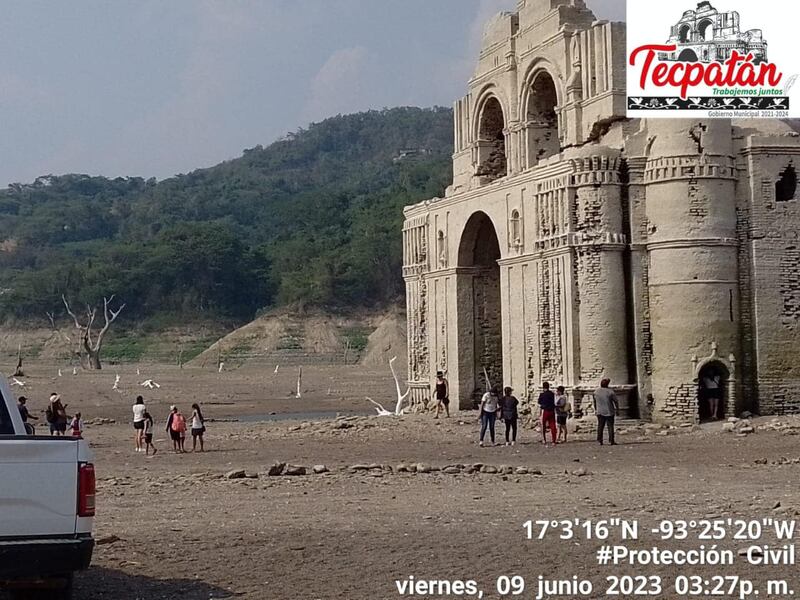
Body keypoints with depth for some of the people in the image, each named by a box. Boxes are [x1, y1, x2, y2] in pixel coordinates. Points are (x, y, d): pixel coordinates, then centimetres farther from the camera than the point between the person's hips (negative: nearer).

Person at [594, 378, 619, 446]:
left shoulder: (596, 391, 0)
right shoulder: (610, 391, -12)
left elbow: (595, 401, 10)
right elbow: (616, 401, -7)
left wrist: (595, 409, 21)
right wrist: (617, 409, 5)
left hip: (600, 412, 3)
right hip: (609, 412, -3)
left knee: (600, 426, 9)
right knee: (610, 426, 2)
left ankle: (599, 440, 4)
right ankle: (611, 441, -1)